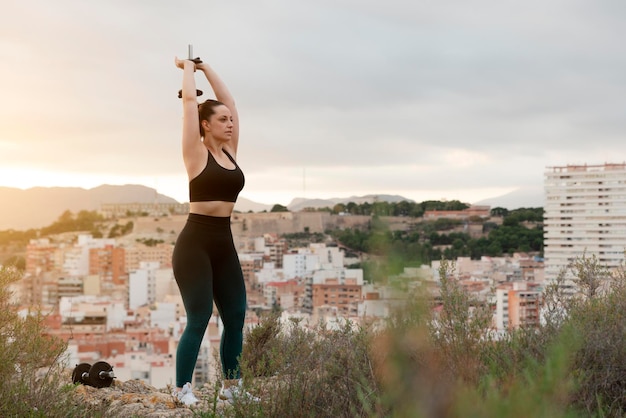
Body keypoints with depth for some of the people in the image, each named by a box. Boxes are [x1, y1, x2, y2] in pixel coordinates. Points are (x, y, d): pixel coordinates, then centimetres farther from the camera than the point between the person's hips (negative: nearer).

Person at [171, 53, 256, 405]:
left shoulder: (230, 151, 11)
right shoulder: (197, 152, -4)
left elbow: (229, 101, 16)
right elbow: (189, 100, -5)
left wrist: (207, 68, 21)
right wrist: (189, 68, 10)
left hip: (224, 243, 7)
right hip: (195, 242, -7)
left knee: (236, 316, 7)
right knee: (199, 317, -10)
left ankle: (231, 386, 17)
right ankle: (183, 389, -1)